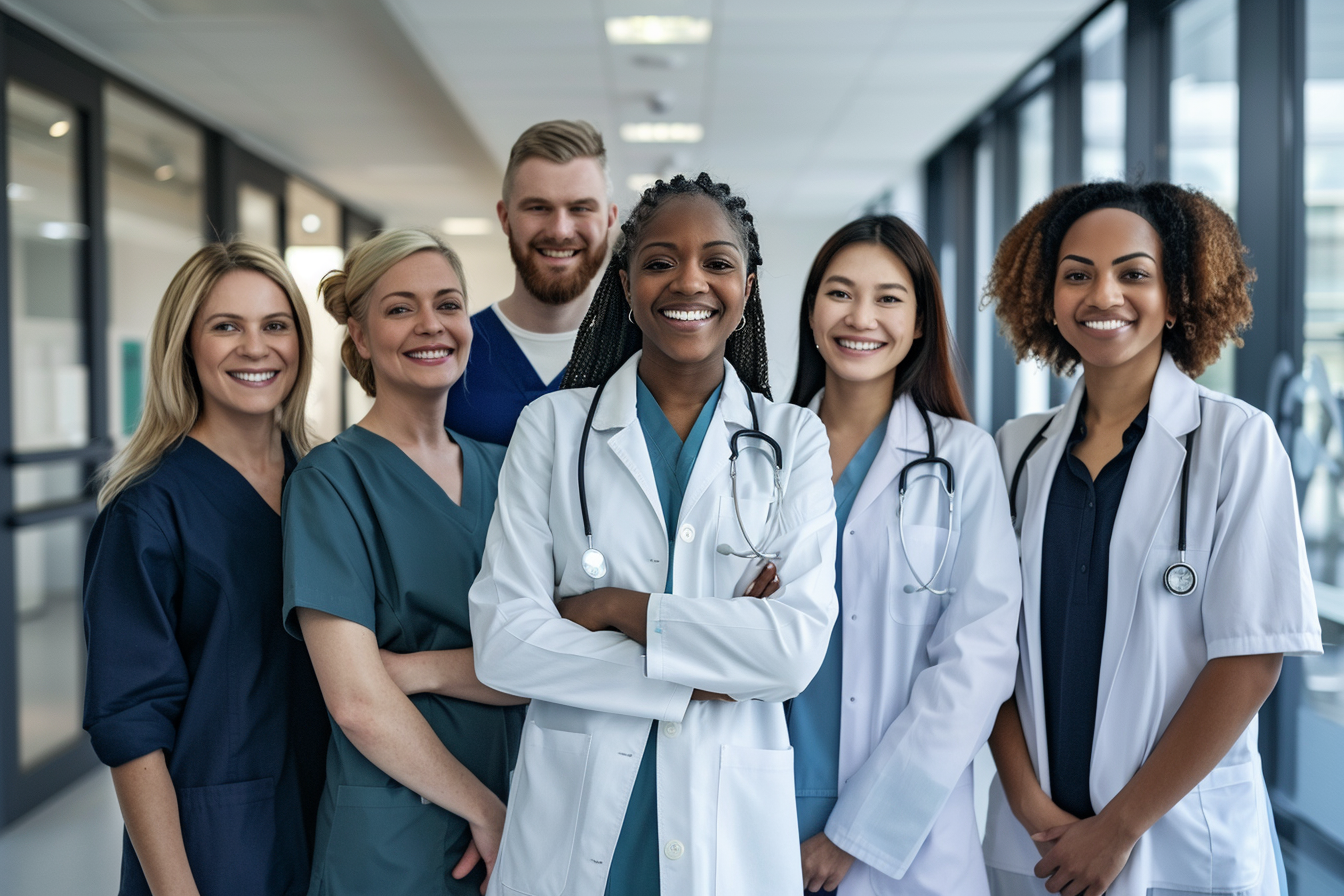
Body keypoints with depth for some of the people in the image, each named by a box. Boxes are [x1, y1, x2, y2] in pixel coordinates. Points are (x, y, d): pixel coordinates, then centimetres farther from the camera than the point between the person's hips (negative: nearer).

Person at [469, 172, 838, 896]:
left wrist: (616, 607, -12)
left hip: (732, 813, 0)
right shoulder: (553, 426, 0)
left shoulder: (793, 440, 1)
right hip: (575, 815, 0)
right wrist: (694, 679, -12)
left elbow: (798, 645, -11)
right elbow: (502, 640, -9)